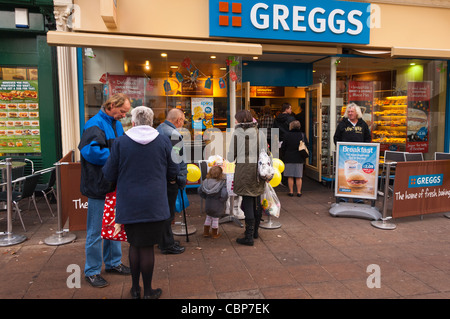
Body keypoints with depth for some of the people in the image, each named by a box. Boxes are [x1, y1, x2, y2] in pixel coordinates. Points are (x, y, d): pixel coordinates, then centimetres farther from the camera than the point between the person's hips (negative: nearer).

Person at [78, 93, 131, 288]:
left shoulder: (116, 124, 12)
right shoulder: (95, 124, -15)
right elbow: (89, 150, -28)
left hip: (115, 185, 9)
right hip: (99, 186, -9)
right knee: (96, 231, 3)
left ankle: (113, 262, 35)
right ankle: (92, 271, 18)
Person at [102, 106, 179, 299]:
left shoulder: (120, 142, -6)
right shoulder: (163, 141, -3)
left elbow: (109, 175, -2)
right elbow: (173, 173, 3)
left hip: (129, 204, 1)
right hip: (154, 204, 0)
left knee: (134, 245, 16)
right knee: (147, 247, 9)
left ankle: (135, 289, 29)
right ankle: (148, 292, 22)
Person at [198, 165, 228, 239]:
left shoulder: (206, 181, -6)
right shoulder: (222, 183, -22)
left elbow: (199, 190, 2)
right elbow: (224, 194, -33)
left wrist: (205, 197, 11)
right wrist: (222, 200, -13)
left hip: (208, 203, 4)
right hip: (217, 205, -4)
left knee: (208, 218, 23)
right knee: (215, 219, 13)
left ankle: (206, 233, 35)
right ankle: (214, 234, 29)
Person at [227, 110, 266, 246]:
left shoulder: (237, 134, -3)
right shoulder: (260, 133, 7)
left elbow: (231, 157, -1)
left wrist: (228, 156, 21)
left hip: (243, 169, -4)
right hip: (258, 169, 4)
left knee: (247, 201, -1)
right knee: (257, 200, 15)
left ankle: (249, 236, 2)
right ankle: (255, 231, 29)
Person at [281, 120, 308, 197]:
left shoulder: (287, 135, -6)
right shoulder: (302, 135, 0)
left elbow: (283, 147, -3)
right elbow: (306, 145, 4)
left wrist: (285, 153, 14)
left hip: (289, 158, -2)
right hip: (299, 158, 2)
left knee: (290, 177, 5)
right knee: (298, 177, 6)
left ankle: (291, 191, 8)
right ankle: (299, 192, 9)